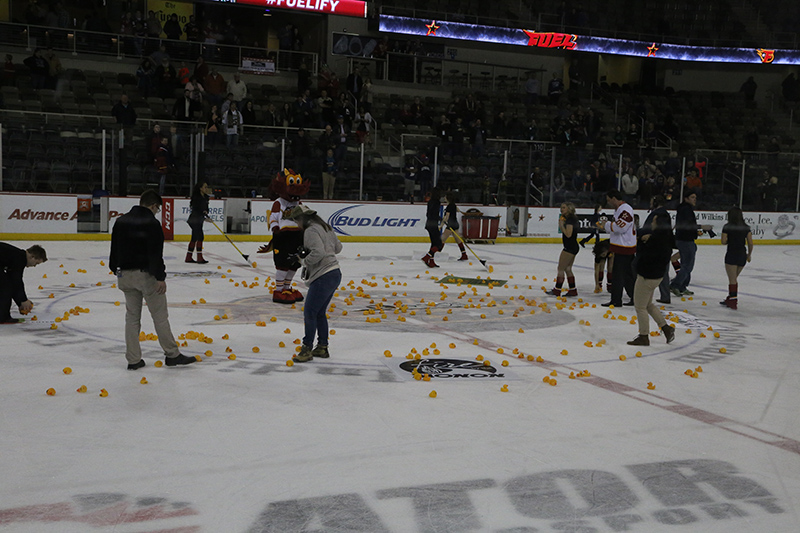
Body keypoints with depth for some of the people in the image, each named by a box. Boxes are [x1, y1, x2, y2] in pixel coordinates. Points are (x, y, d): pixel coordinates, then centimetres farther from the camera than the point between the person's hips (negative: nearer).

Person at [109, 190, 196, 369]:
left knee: (132, 316, 11)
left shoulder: (121, 221, 10)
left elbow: (115, 248, 15)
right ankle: (172, 354, 10)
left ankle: (133, 359, 13)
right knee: (160, 315, 2)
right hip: (146, 274, -7)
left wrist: (117, 270, 23)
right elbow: (155, 253, -19)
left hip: (125, 274, 7)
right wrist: (160, 277, -17)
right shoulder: (152, 223, -13)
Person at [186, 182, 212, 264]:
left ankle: (188, 257, 18)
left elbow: (206, 208, 15)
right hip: (194, 220, -10)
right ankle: (199, 258, -12)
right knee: (200, 237, -13)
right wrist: (205, 217, -28)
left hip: (199, 220, 10)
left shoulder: (205, 197, 11)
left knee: (194, 238, 12)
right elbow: (195, 210, -22)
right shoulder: (196, 197, -16)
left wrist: (206, 211, -9)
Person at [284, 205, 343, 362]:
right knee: (319, 313, 16)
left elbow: (318, 252, -26)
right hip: (334, 274, 10)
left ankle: (307, 349, -1)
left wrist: (304, 260, -10)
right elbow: (337, 247, 23)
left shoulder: (311, 231, -13)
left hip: (323, 277, -10)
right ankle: (322, 348, 21)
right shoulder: (324, 227, 17)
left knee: (310, 312, -4)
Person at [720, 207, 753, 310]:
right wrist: (749, 254, 13)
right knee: (734, 278, 18)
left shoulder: (727, 227, -8)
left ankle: (733, 301, -2)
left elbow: (724, 241, -11)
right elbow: (750, 243, 0)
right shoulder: (746, 228, 3)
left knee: (732, 279, -1)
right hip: (742, 255, 5)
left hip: (731, 254, -5)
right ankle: (730, 299, 25)